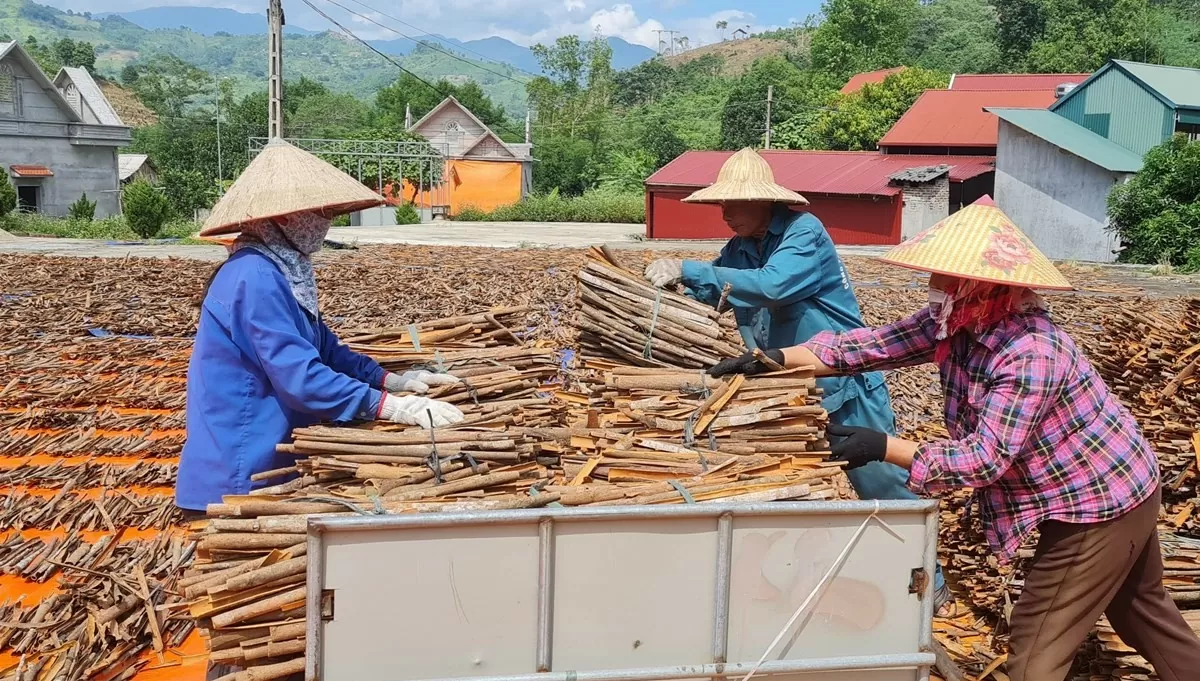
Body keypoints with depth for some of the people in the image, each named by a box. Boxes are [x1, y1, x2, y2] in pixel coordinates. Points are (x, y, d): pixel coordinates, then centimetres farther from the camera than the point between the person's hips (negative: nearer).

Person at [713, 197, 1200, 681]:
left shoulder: (1030, 353, -33)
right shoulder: (953, 323, -7)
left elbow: (986, 458, -34)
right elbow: (877, 345, -7)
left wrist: (883, 448, -34)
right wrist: (777, 359, -13)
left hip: (1100, 506, -9)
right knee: (1141, 609, 29)